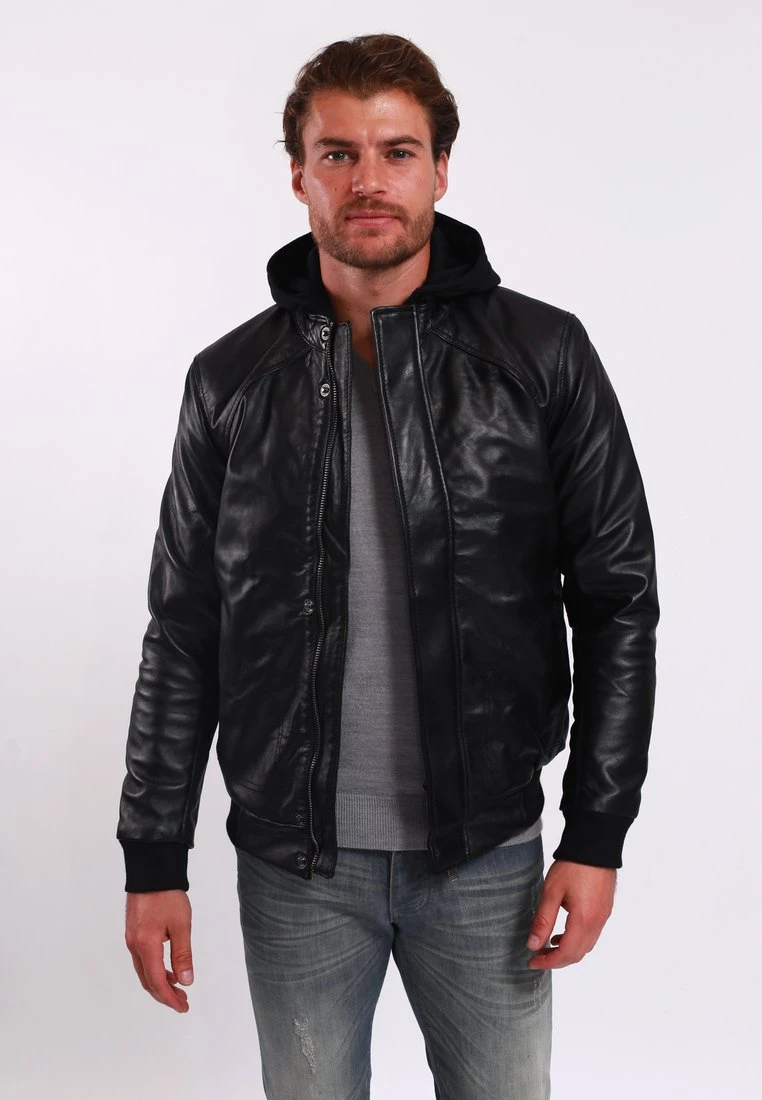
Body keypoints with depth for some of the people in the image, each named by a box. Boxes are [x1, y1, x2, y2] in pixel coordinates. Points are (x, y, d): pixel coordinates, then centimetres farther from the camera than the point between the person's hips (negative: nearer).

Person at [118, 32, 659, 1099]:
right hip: (293, 861, 1)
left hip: (487, 851, -1)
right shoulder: (232, 379, 1)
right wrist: (154, 857, 3)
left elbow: (617, 599, -1)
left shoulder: (544, 354, -3)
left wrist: (597, 836, -5)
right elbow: (182, 633, 3)